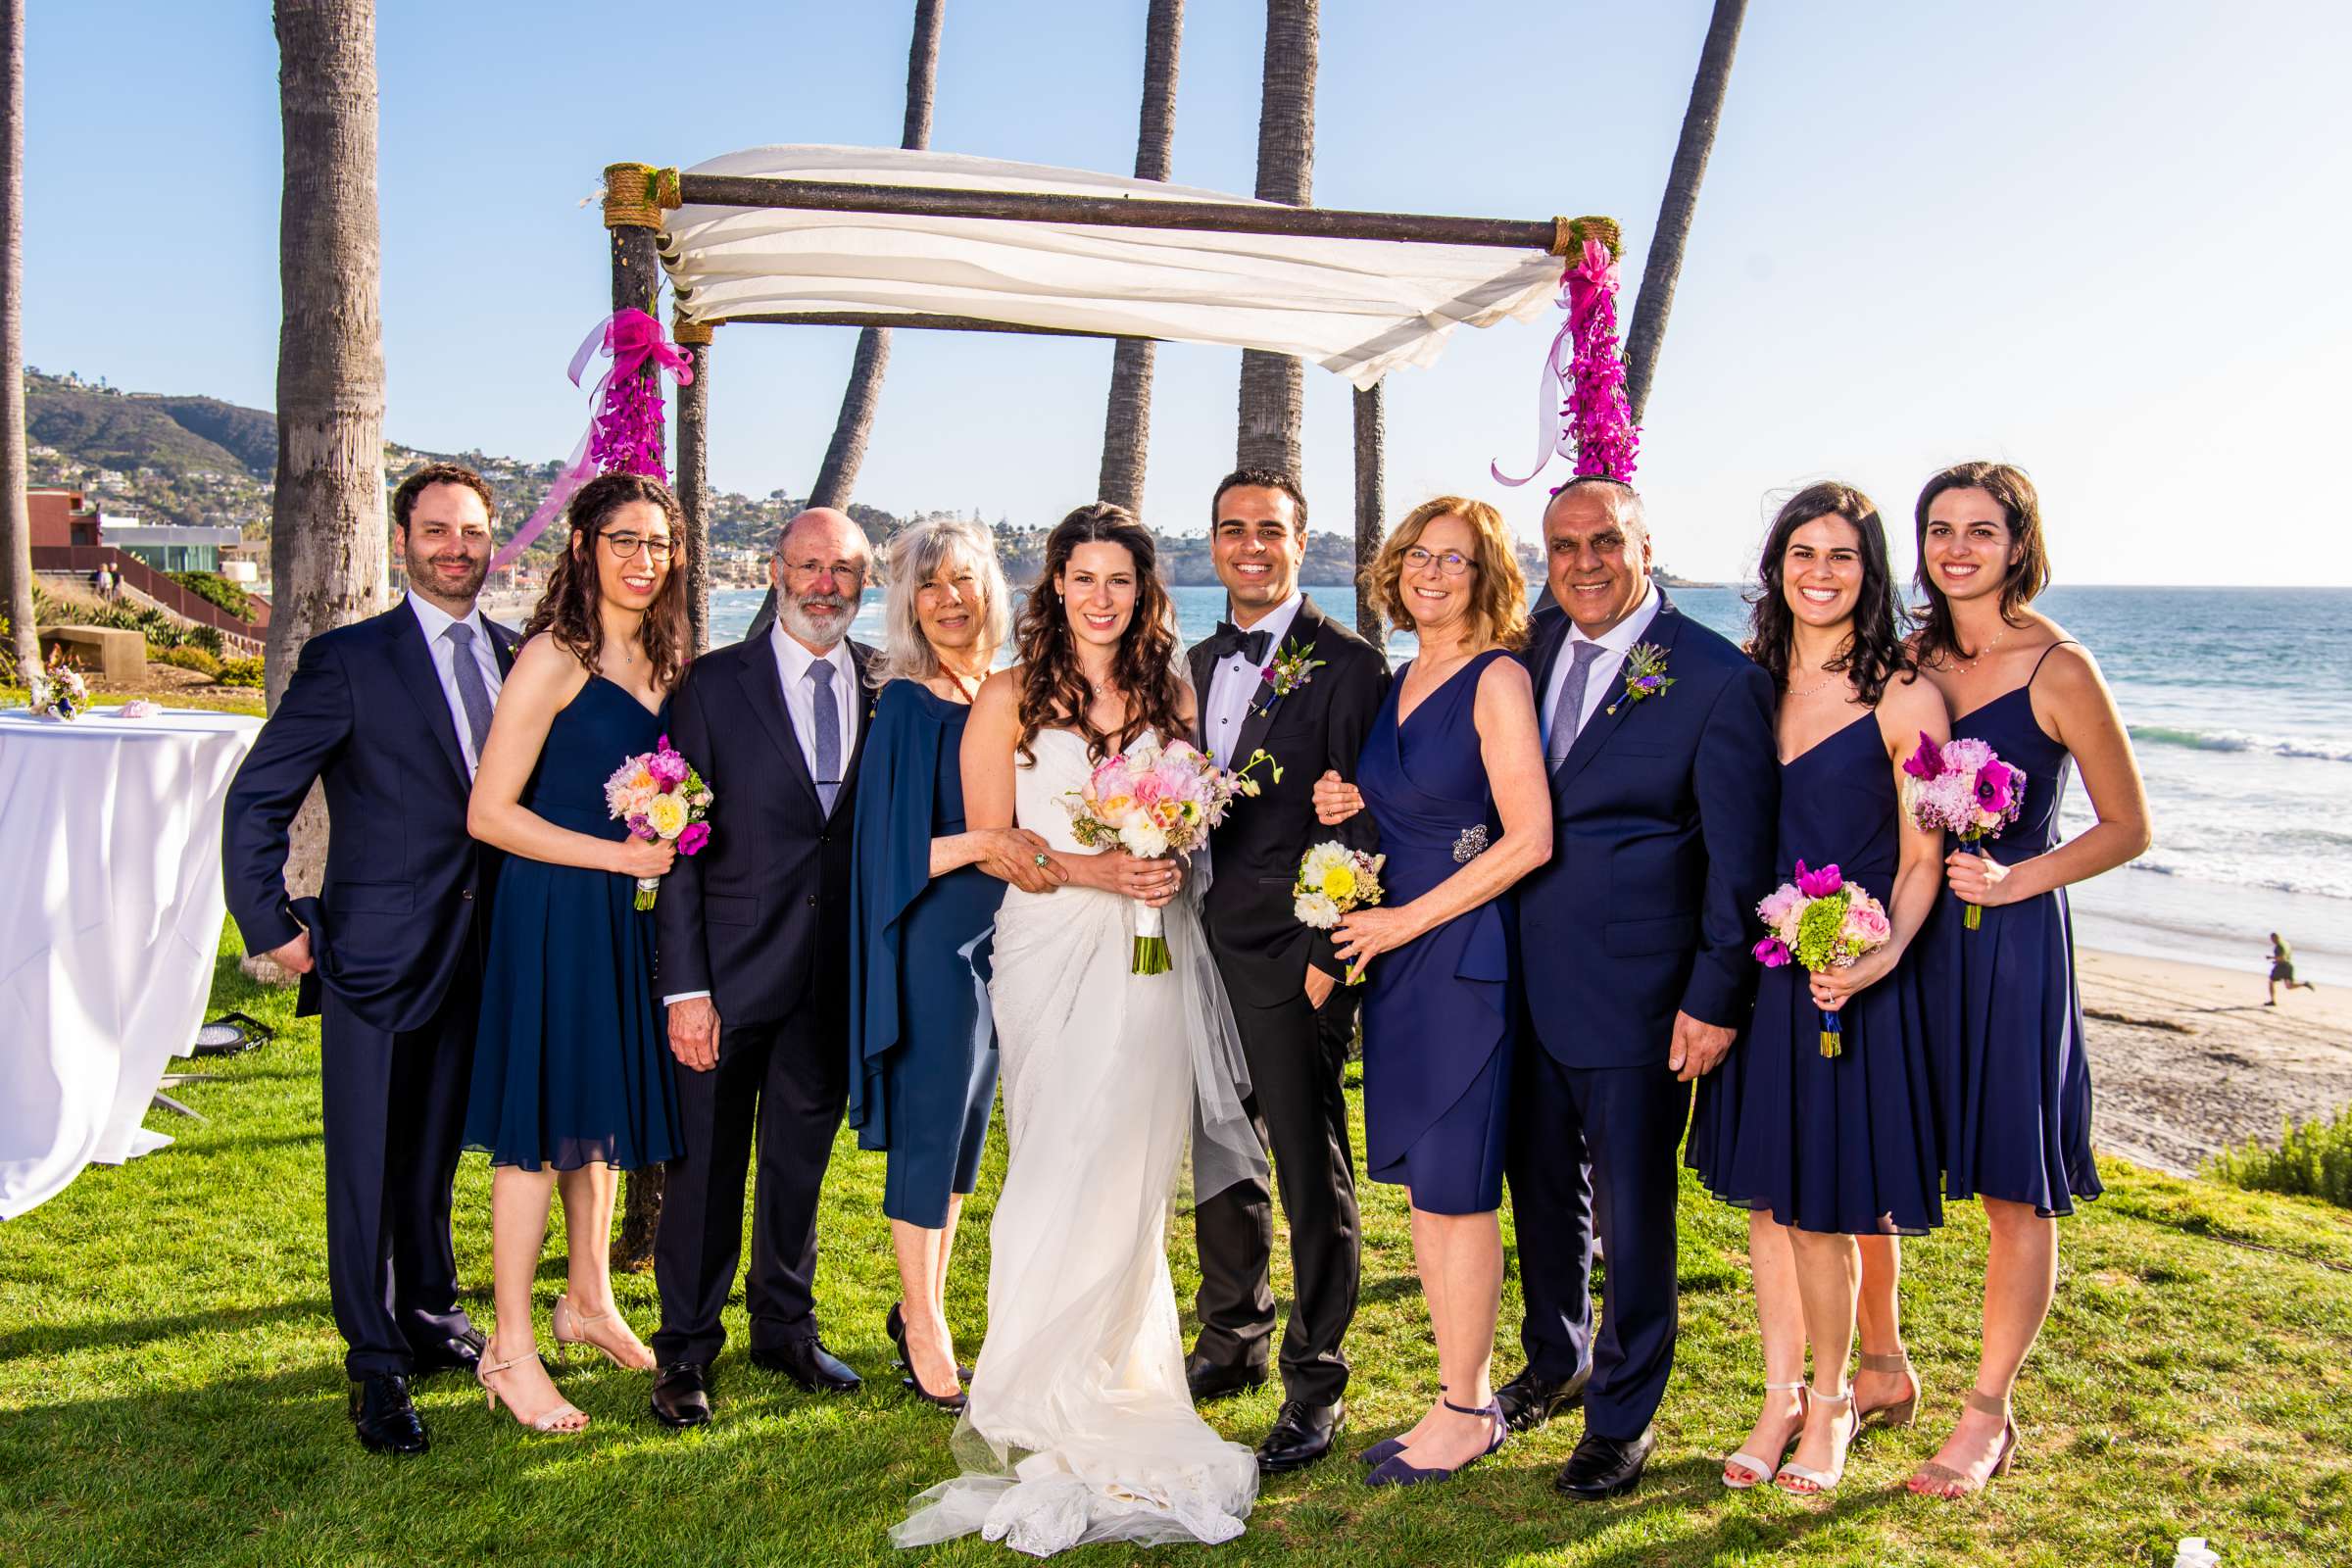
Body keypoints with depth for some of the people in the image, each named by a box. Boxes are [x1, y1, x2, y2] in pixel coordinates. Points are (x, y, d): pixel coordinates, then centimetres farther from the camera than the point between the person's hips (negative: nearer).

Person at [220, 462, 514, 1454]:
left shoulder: (517, 659, 7)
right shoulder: (348, 661, -7)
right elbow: (255, 801, -4)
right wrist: (271, 927, -7)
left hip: (480, 953, 4)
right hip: (377, 954, -4)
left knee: (438, 1151, 18)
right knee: (368, 1168, 4)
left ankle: (431, 1317, 36)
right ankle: (378, 1366, 18)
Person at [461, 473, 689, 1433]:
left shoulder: (664, 661, 9)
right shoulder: (554, 658, -14)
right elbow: (488, 813, -17)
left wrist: (669, 843, 3)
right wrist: (615, 855, -17)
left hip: (629, 915, 7)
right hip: (554, 911, -7)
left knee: (604, 1106, 18)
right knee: (541, 1124, -1)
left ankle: (590, 1301, 34)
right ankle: (510, 1351, 11)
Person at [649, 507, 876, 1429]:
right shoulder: (713, 685, -4)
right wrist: (684, 986, -11)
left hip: (837, 973, 2)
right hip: (731, 971, -2)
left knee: (801, 1162, 16)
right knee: (705, 1166, 7)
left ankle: (786, 1330, 33)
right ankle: (686, 1352, 24)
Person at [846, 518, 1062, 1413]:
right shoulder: (908, 704, -10)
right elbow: (894, 845, -15)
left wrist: (1028, 851, -2)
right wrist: (980, 845, -28)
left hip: (1000, 933, 7)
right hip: (934, 937, -7)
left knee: (964, 1130, 15)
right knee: (929, 1128, 1)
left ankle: (922, 1307, 29)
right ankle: (924, 1328, 15)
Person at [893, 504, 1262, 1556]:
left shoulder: (1171, 694, 12)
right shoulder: (1011, 698, 2)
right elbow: (986, 838, -2)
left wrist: (1173, 867, -2)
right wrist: (1089, 869, -15)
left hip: (1152, 955, 3)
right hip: (1051, 952, -3)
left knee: (1132, 1176, 2)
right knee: (1063, 1171, -4)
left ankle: (1109, 1383, 16)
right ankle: (1027, 1406, 10)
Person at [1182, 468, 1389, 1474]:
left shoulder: (1347, 665, -8)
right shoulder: (1197, 663, 13)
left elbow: (1360, 826, -11)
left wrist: (1329, 955, -15)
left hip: (1290, 954, -7)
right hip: (1204, 945, 7)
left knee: (1311, 1170, 2)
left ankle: (1316, 1380, 16)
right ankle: (1232, 1341, 35)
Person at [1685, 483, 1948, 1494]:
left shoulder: (1904, 699, -8)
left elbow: (1922, 862, -6)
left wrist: (1882, 955, -22)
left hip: (1853, 980, -4)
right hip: (1756, 968, 5)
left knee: (1824, 1201, 3)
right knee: (1763, 1192, 11)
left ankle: (1831, 1403, 24)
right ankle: (1780, 1396, 25)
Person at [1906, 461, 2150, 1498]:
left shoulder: (2059, 669, -9)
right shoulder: (1911, 656, 6)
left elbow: (2128, 827, -3)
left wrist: (2017, 880, -15)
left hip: (2010, 943, -5)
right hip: (1903, 934, 5)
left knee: (2015, 1192, 5)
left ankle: (1989, 1414, 21)